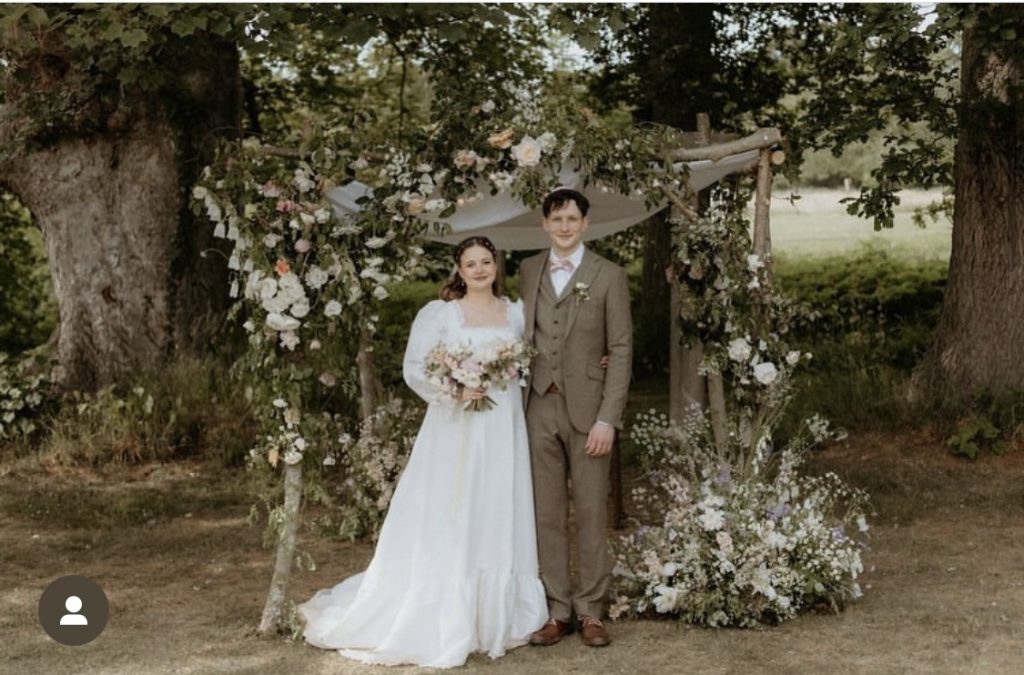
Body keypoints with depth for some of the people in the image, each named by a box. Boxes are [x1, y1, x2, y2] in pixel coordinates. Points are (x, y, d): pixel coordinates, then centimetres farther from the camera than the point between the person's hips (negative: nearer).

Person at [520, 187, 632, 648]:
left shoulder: (608, 276, -1)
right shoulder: (528, 271, 9)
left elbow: (621, 350, -4)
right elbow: (523, 337, 9)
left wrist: (607, 419, -11)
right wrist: (516, 404, -4)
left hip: (586, 408, -3)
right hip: (539, 407, 3)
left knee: (591, 514, 3)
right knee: (547, 514, 6)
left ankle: (590, 612, 13)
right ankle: (557, 610, 14)